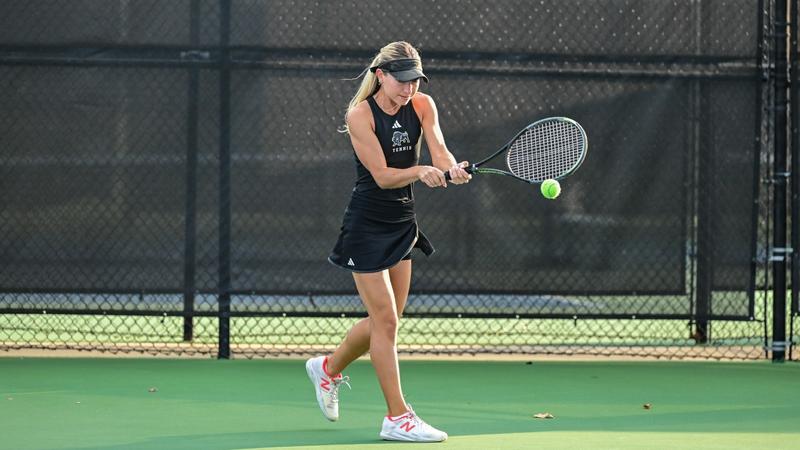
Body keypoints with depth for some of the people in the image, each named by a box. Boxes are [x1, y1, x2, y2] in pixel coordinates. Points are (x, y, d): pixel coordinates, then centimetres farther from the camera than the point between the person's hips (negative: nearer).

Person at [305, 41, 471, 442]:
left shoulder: (422, 106, 0)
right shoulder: (360, 115, -16)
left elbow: (439, 150, -15)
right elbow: (382, 175, -22)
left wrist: (451, 168, -38)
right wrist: (421, 172, -40)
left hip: (402, 224, 7)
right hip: (366, 225, -7)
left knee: (385, 319, 14)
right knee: (386, 321, -8)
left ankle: (328, 368, 40)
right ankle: (397, 417, -3)